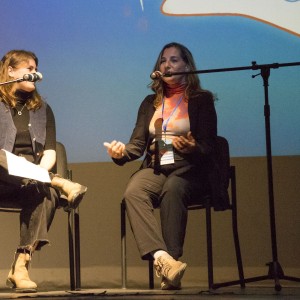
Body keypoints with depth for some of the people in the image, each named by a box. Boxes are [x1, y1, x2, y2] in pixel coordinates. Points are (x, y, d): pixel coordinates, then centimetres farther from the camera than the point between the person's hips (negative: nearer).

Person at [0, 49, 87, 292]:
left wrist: (40, 172, -10)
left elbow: (50, 152, 10)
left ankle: (20, 266, -36)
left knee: (45, 194, -33)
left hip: (35, 179, 3)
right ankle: (61, 184, -28)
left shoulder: (42, 109, 21)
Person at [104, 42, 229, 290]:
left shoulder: (202, 100, 8)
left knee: (172, 189, -38)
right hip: (156, 169, 3)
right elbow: (138, 144, 12)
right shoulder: (150, 103, 21)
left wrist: (192, 148, -26)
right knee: (133, 192, -31)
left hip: (190, 169, -3)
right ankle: (162, 258, -47)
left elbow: (209, 147, -2)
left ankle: (172, 259, -42)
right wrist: (121, 153, -11)